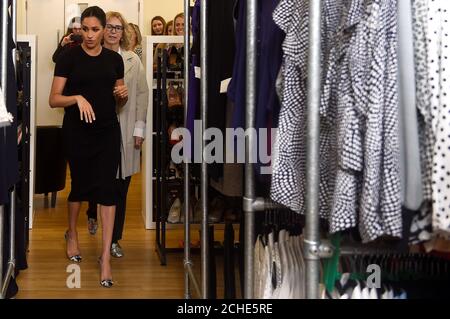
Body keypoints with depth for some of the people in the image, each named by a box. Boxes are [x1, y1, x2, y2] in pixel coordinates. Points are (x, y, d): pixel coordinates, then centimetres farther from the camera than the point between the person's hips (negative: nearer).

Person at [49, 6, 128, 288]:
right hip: (77, 132, -2)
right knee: (80, 185, 13)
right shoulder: (69, 57, -4)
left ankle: (106, 256, -4)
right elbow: (54, 99, -7)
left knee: (107, 188, -6)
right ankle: (72, 234, 41)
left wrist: (123, 94, -5)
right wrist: (77, 98, -24)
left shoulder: (114, 59, 7)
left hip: (108, 132, 2)